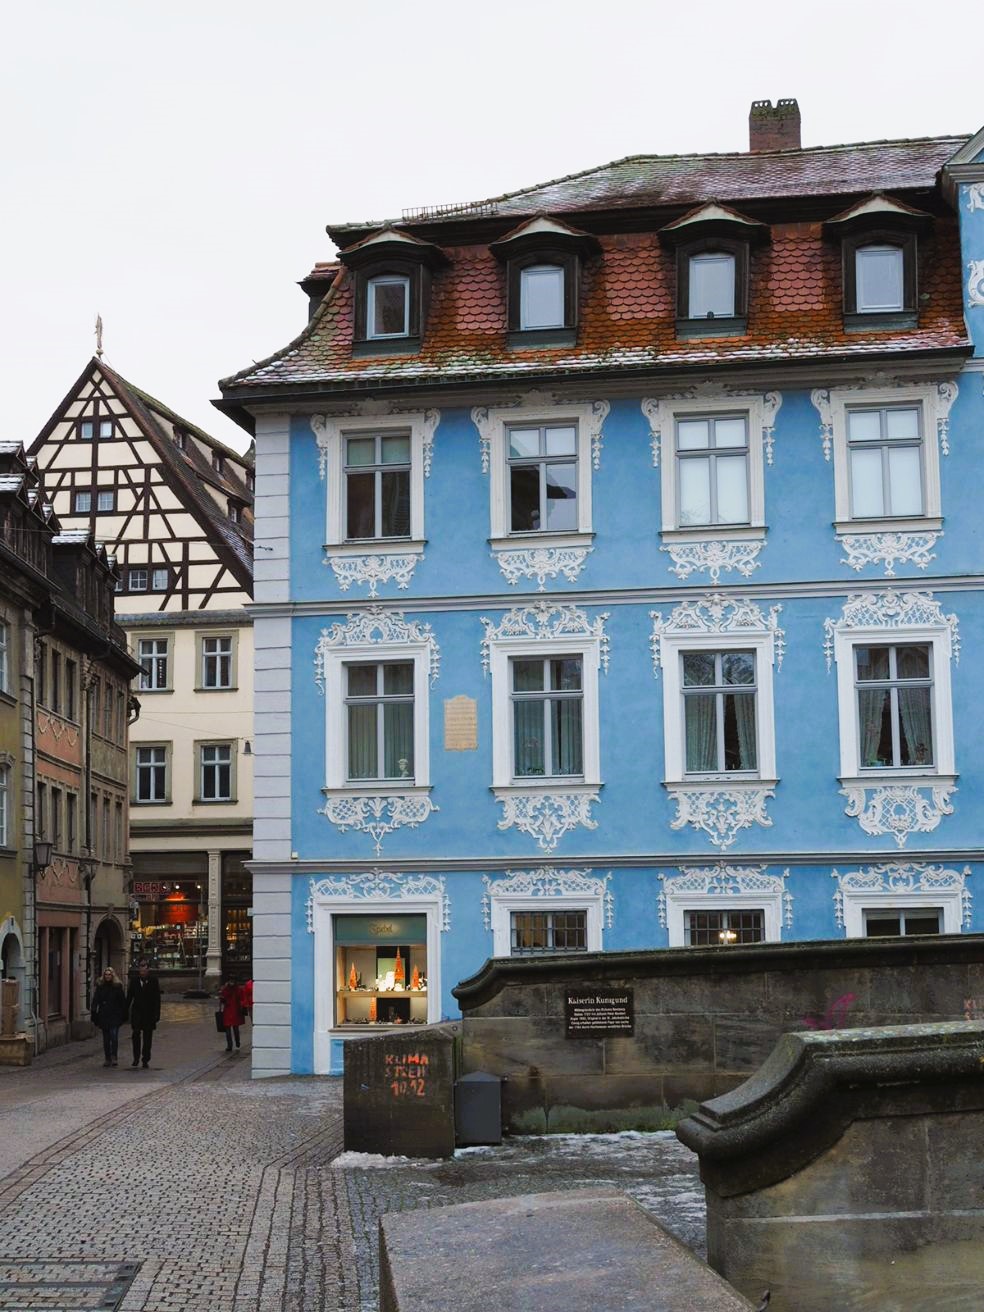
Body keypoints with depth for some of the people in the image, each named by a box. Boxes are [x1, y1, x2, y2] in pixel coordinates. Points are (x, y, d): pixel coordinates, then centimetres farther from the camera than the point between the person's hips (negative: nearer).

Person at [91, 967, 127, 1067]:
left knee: (114, 1036, -14)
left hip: (115, 1016, -2)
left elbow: (123, 1001, 4)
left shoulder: (117, 986, 3)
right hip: (103, 1016, 2)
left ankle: (114, 1057, -9)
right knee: (106, 1039, 7)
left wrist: (123, 1015, 0)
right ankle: (108, 1059, 13)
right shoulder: (100, 987, 7)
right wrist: (93, 1013, -7)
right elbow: (95, 1001, 3)